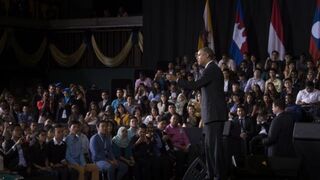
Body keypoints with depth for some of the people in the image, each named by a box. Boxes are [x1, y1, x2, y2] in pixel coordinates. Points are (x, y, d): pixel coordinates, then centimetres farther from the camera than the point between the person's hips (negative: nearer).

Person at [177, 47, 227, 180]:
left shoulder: (211, 69, -10)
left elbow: (195, 85, -19)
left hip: (214, 114, -10)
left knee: (214, 145, -9)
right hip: (212, 114, 10)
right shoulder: (212, 69, 20)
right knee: (209, 145, 12)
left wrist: (177, 80, -11)